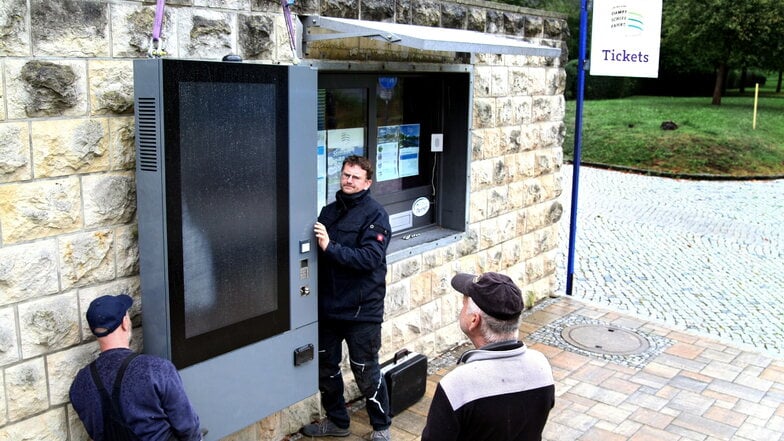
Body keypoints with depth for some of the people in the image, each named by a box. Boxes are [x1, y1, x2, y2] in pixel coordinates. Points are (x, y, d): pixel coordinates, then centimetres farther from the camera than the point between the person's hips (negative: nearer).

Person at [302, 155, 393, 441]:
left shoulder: (375, 215, -9)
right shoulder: (329, 211, 9)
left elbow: (371, 257, -22)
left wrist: (330, 247, -27)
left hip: (361, 308, -6)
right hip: (328, 306, 6)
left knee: (365, 372, 5)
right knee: (325, 366, 16)